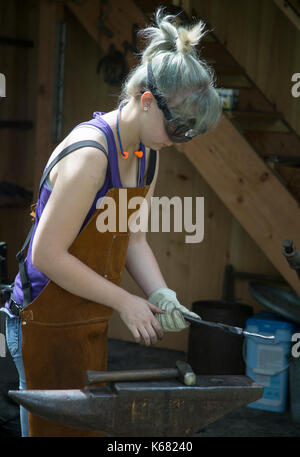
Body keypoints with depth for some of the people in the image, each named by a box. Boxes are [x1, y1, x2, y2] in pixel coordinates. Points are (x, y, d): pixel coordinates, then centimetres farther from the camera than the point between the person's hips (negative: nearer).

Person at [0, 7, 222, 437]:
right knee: (56, 428, 4)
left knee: (89, 425, 18)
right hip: (46, 323, -9)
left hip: (90, 322, 9)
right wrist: (125, 301, -19)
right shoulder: (89, 155, -25)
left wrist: (161, 295, -7)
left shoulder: (146, 155, 4)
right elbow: (47, 255, -24)